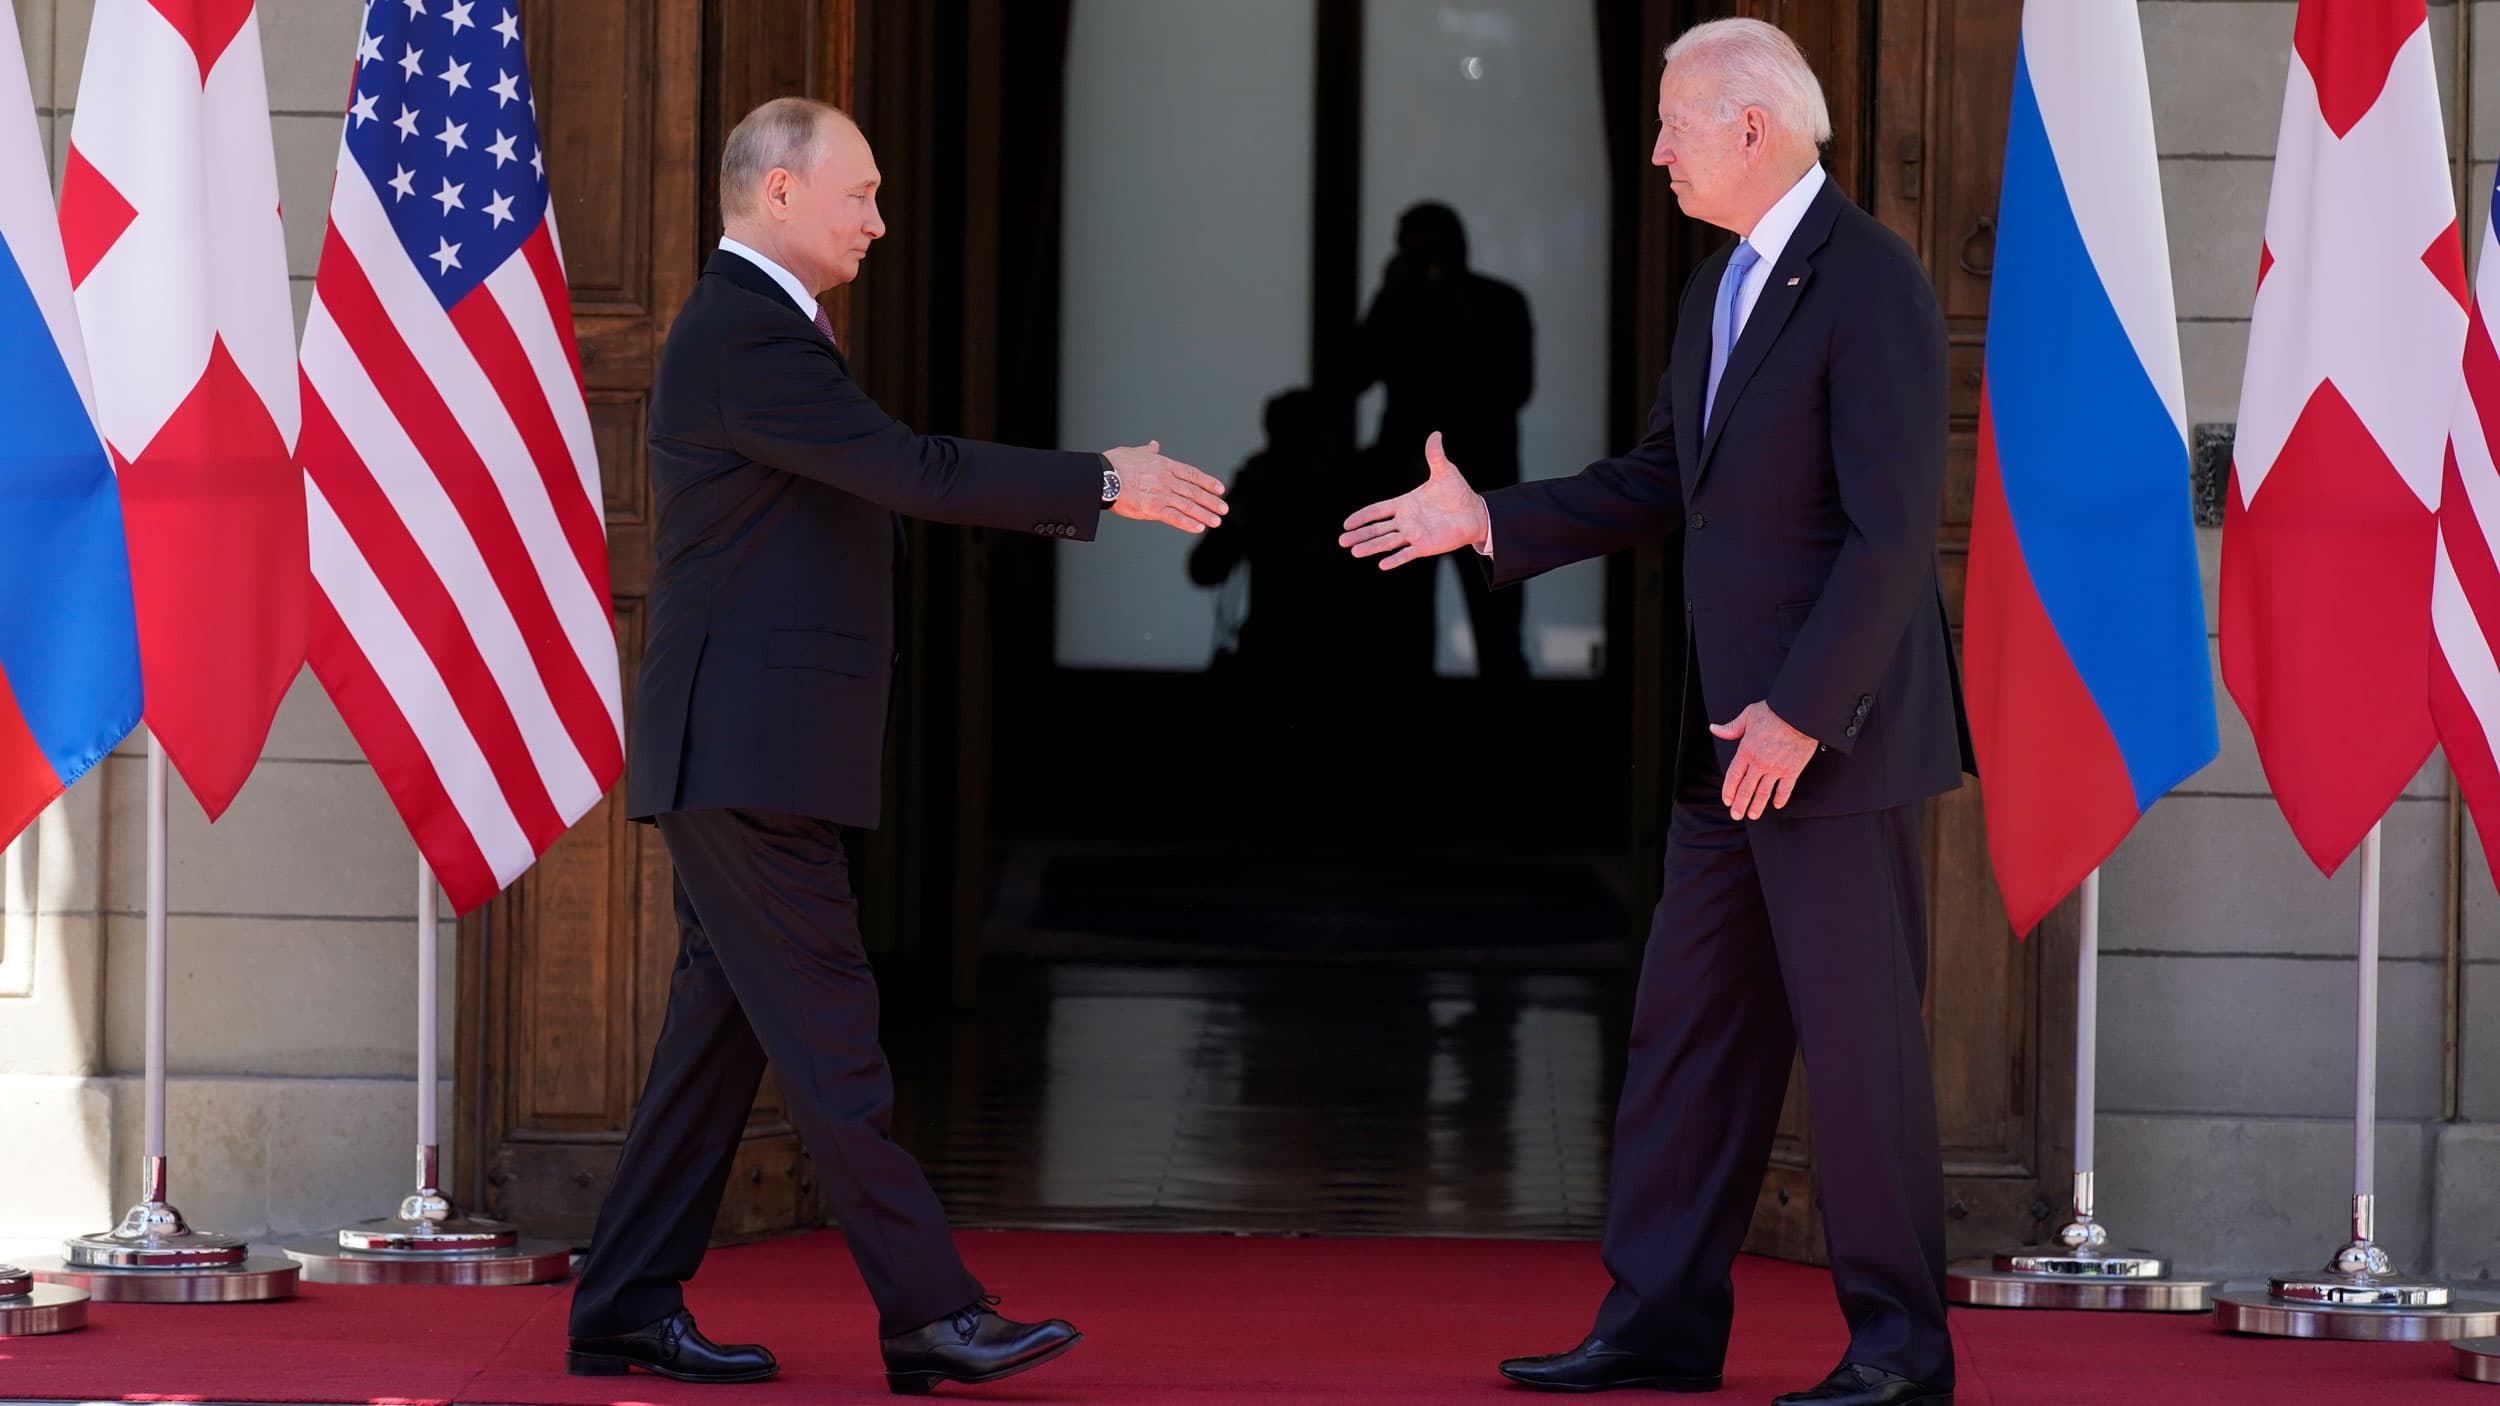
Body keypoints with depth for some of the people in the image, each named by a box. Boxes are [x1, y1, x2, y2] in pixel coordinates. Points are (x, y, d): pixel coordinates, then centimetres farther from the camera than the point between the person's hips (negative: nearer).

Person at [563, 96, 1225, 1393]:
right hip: (749, 752, -11)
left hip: (746, 753, 11)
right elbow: (913, 472, -20)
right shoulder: (743, 339, -16)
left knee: (721, 1031, 11)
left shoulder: (760, 332, 19)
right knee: (829, 1038, -8)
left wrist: (1084, 498, 15)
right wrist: (1105, 484, -15)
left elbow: (892, 480, 21)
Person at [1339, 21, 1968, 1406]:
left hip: (1832, 732, -9)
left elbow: (1892, 530, -20)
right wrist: (1486, 518, 16)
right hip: (1733, 734, 9)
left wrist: (1801, 713, -21)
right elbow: (1659, 485, 23)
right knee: (1687, 1027, 11)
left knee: (1856, 1036, -3)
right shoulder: (1716, 289, 14)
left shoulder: (1870, 284, -16)